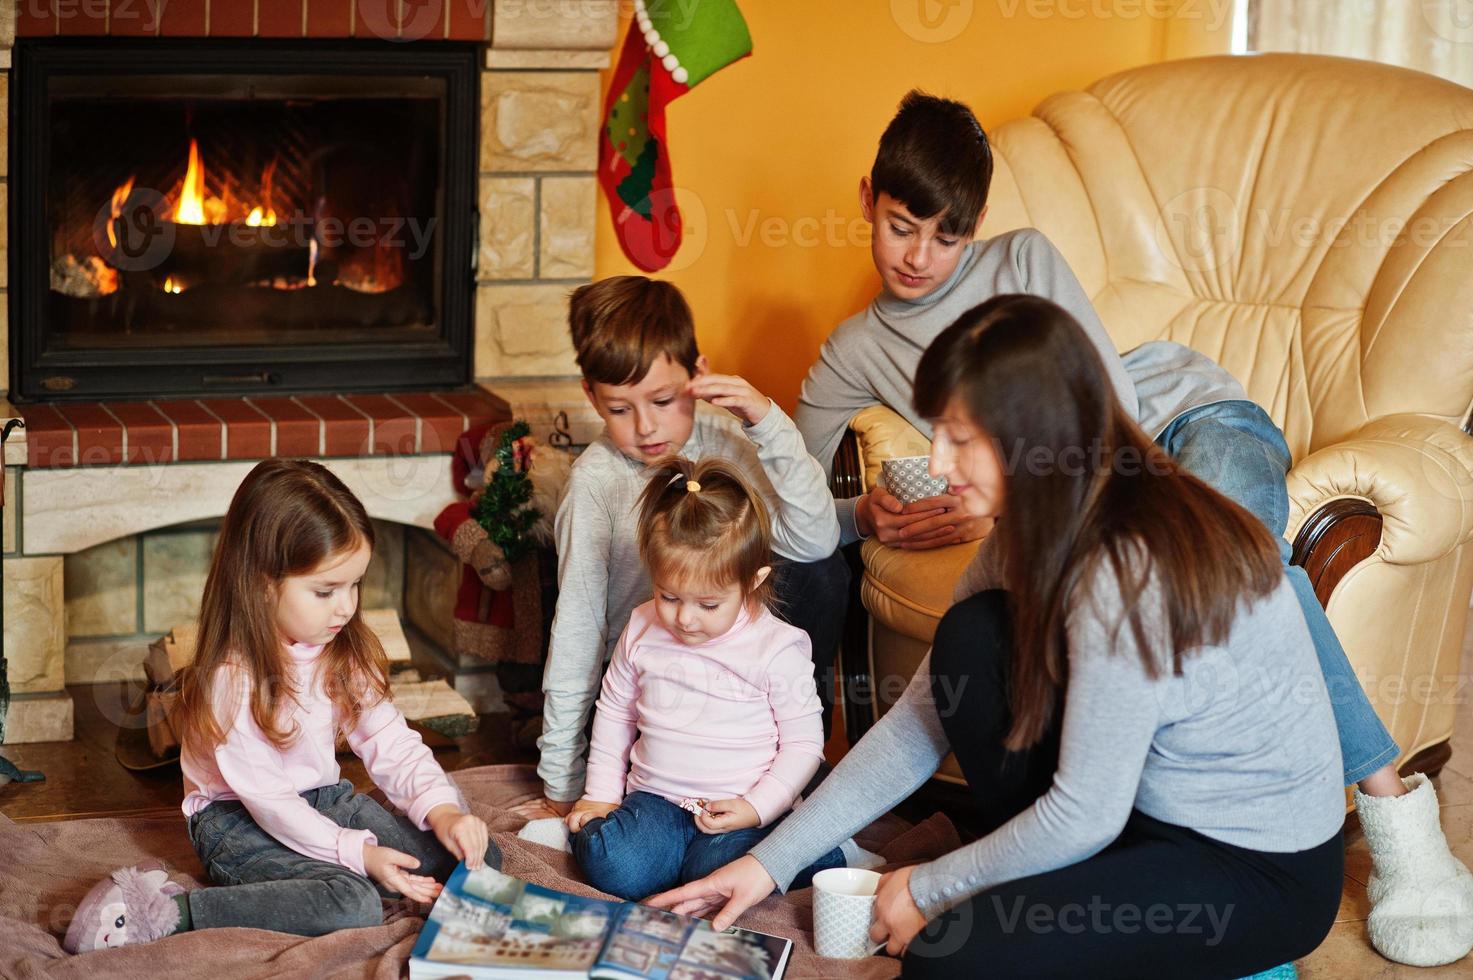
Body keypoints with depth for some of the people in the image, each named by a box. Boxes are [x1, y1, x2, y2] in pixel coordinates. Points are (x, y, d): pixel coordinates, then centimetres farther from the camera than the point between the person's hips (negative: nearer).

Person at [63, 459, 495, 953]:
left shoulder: (345, 653, -2)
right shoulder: (231, 678, -24)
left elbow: (391, 743, -3)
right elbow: (268, 799, -23)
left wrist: (442, 810, -20)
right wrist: (356, 853, -30)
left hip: (325, 798, 8)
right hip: (238, 820, -8)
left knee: (479, 858, -5)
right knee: (351, 903, -35)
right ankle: (162, 912, -28)